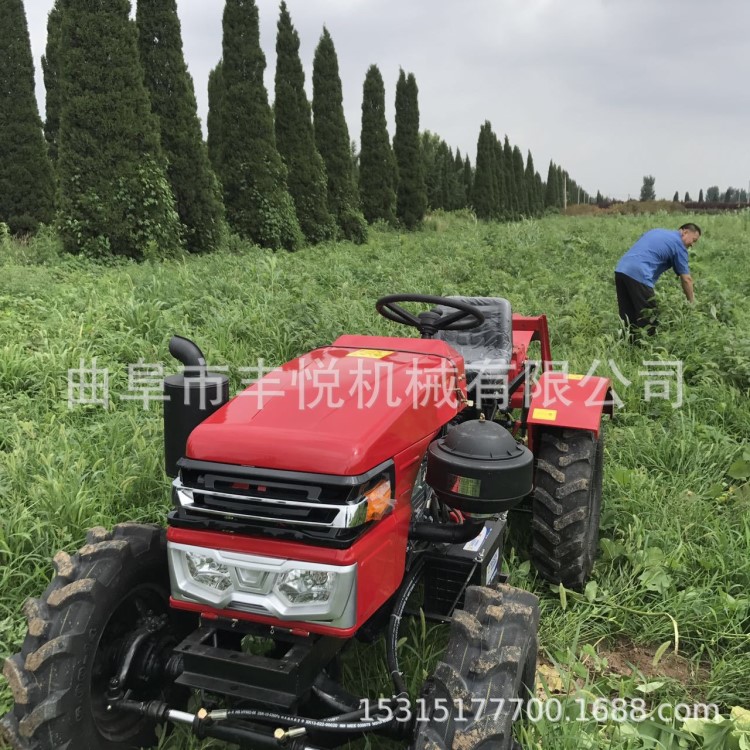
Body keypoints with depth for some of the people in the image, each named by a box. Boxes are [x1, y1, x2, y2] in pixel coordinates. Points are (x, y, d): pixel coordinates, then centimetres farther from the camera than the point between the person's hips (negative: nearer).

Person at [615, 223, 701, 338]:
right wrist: (692, 302, 17)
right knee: (647, 321, 1)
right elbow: (686, 279, 7)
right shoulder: (678, 244, 6)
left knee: (628, 320, 12)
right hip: (638, 275, -8)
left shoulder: (658, 232, 27)